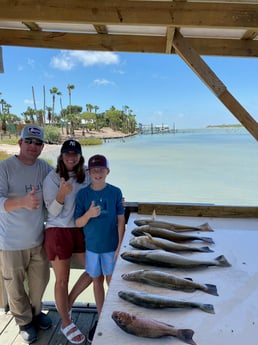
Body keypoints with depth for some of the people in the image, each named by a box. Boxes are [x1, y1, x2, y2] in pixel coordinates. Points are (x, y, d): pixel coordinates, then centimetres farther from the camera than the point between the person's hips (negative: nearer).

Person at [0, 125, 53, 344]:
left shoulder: (45, 168, -1)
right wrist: (22, 201, -41)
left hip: (38, 239, 4)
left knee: (40, 280, 19)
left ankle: (35, 312, 46)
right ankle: (24, 321, 39)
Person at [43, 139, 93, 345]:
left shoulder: (86, 175, -1)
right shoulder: (52, 178, -12)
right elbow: (53, 211, -13)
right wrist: (62, 193, -32)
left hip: (80, 229, 5)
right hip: (58, 232, -5)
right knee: (62, 280, 8)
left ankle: (68, 302, 36)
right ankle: (66, 324, 31)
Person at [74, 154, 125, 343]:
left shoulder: (115, 192, -8)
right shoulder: (83, 194, -6)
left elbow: (121, 220, -5)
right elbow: (78, 223, -5)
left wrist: (120, 246, -8)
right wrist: (89, 214, -26)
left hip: (111, 246, -1)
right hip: (92, 246, 2)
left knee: (112, 282, 8)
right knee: (97, 281, 16)